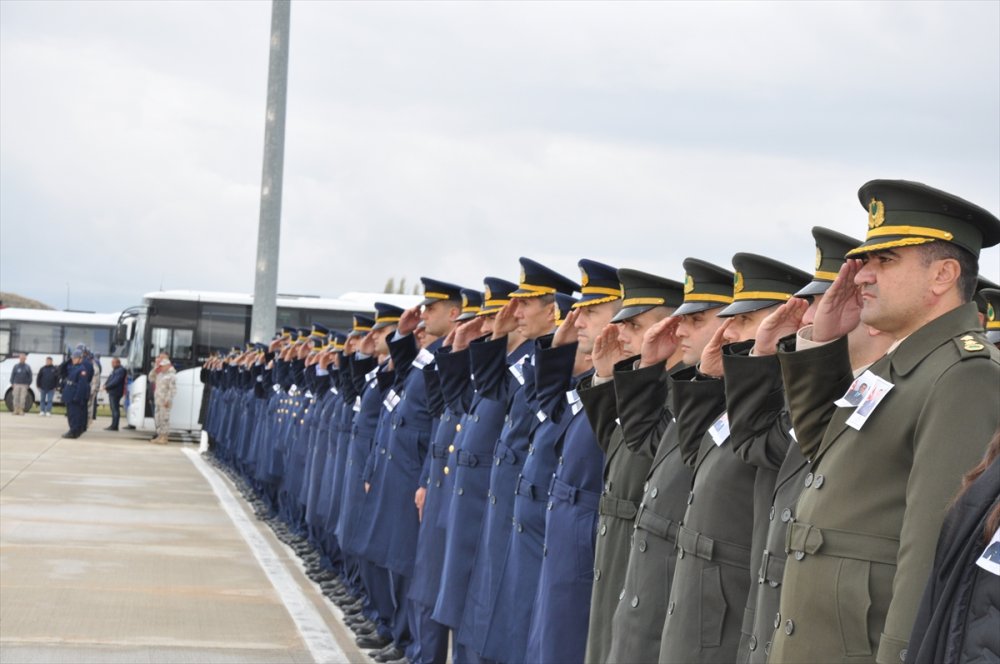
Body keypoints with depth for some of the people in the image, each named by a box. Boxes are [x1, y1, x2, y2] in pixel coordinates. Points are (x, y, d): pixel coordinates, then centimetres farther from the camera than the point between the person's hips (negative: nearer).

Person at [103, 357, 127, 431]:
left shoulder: (121, 370, -13)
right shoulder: (115, 370, 19)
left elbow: (116, 381, -20)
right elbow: (110, 378, 20)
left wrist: (107, 386, -16)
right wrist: (105, 384, 3)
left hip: (115, 392, -10)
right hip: (112, 392, 10)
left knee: (115, 409, -9)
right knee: (114, 409, 13)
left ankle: (114, 426, -9)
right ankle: (113, 426, 17)